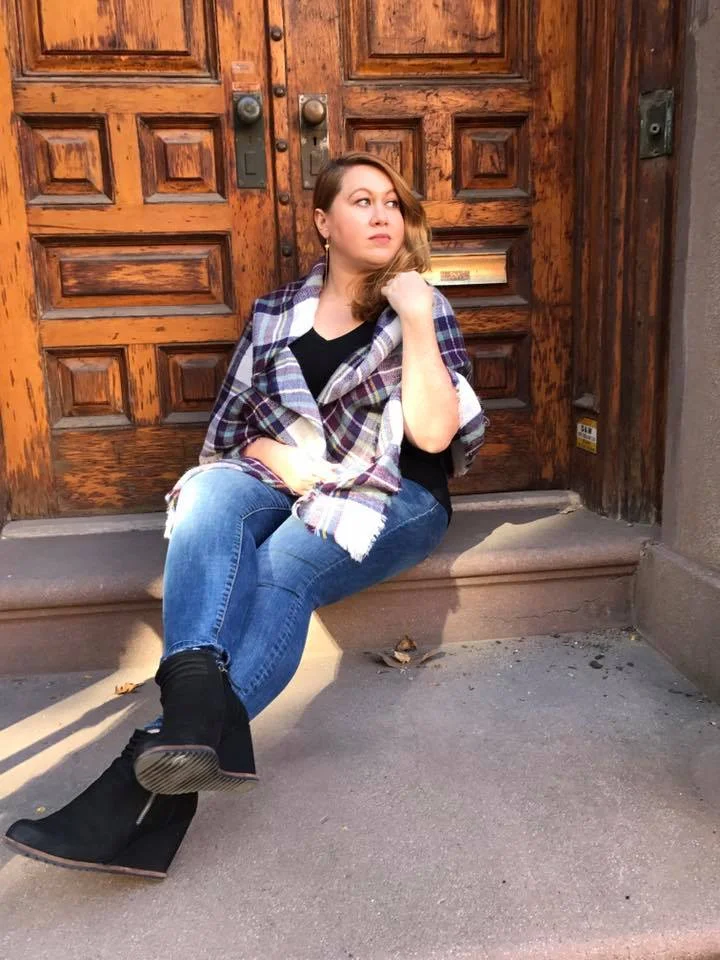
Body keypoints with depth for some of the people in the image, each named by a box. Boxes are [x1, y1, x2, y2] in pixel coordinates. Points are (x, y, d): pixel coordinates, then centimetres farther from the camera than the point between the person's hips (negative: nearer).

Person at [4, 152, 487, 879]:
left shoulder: (424, 310, 5)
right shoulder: (275, 313, 11)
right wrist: (284, 460, -10)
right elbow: (228, 430, 10)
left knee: (283, 569, -33)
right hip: (288, 485, 3)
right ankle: (200, 708, -53)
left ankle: (152, 770, -38)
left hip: (393, 498, -2)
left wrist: (416, 320, -14)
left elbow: (435, 435, -9)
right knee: (213, 497, -32)